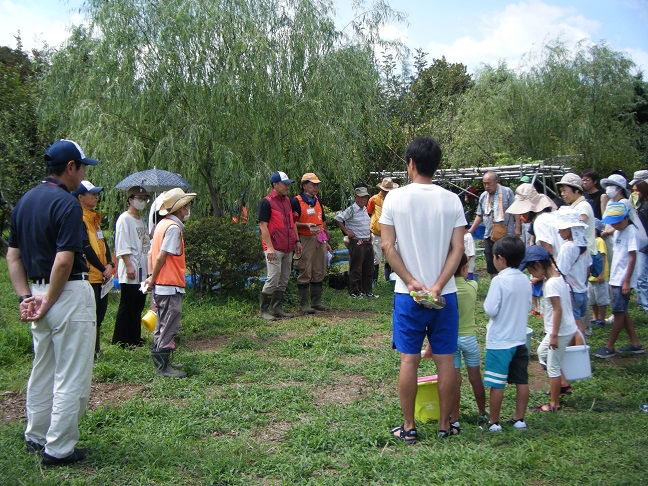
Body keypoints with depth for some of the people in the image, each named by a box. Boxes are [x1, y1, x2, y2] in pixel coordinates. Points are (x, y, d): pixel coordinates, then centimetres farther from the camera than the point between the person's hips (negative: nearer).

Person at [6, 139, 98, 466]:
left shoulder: (24, 202, 10)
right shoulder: (67, 204, -17)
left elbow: (12, 256, 9)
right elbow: (63, 261, -23)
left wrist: (26, 297, 5)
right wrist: (48, 302, -13)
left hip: (38, 292, 9)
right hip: (69, 294, -9)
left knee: (42, 371, 21)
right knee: (71, 377, 1)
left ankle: (36, 437, 33)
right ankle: (59, 449, 9)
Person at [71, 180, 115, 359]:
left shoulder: (94, 218, 16)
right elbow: (86, 248, -17)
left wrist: (109, 264, -1)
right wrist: (103, 269, -12)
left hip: (101, 276, 9)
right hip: (89, 276, -9)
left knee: (100, 313, 15)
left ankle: (96, 350, 25)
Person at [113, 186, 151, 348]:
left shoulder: (142, 221, 19)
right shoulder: (124, 219, -7)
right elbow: (122, 246, -14)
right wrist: (129, 266, -20)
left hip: (143, 270, 8)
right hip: (130, 273, -8)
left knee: (138, 305, 12)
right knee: (127, 306, -4)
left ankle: (135, 339, 19)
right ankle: (120, 340, 4)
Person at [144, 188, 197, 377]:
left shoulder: (163, 224, 13)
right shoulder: (173, 227, -15)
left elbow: (152, 253, 13)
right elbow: (161, 256, -19)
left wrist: (152, 277, 10)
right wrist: (153, 278, -8)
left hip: (161, 284, 10)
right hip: (170, 284, -10)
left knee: (163, 324, 17)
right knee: (169, 325, -3)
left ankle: (161, 361, 26)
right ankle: (163, 366, 3)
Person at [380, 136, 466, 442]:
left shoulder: (395, 198, -5)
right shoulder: (452, 200, 0)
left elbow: (388, 246, -8)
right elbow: (458, 248, -6)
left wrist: (411, 282, -8)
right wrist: (438, 285, -10)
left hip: (408, 294, -1)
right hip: (445, 294, 2)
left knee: (409, 359, 6)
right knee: (445, 360, 9)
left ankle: (408, 427, 14)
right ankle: (445, 425, 19)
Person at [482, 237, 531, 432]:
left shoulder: (499, 280, -18)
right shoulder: (525, 280, 2)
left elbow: (490, 310, -19)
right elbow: (528, 307, 11)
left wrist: (486, 302, 0)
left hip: (499, 341, -7)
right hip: (520, 338, 7)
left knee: (497, 384, 2)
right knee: (521, 380, 13)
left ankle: (494, 422, 10)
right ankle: (519, 419, 21)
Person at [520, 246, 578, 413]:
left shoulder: (551, 283, -23)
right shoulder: (559, 278, 5)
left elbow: (558, 309, -25)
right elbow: (568, 302, 14)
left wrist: (554, 335, -22)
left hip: (561, 331, -10)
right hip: (567, 327, 10)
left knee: (553, 366, 2)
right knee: (542, 352, 26)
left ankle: (554, 404, 13)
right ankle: (563, 385, 31)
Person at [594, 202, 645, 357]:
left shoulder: (631, 231, -13)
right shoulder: (618, 232, 13)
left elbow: (632, 258, -16)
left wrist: (626, 281, -18)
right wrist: (612, 280, 16)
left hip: (623, 281, -9)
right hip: (615, 279, 9)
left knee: (619, 312, -4)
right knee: (622, 312, 14)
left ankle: (609, 347, 1)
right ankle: (636, 344, 23)